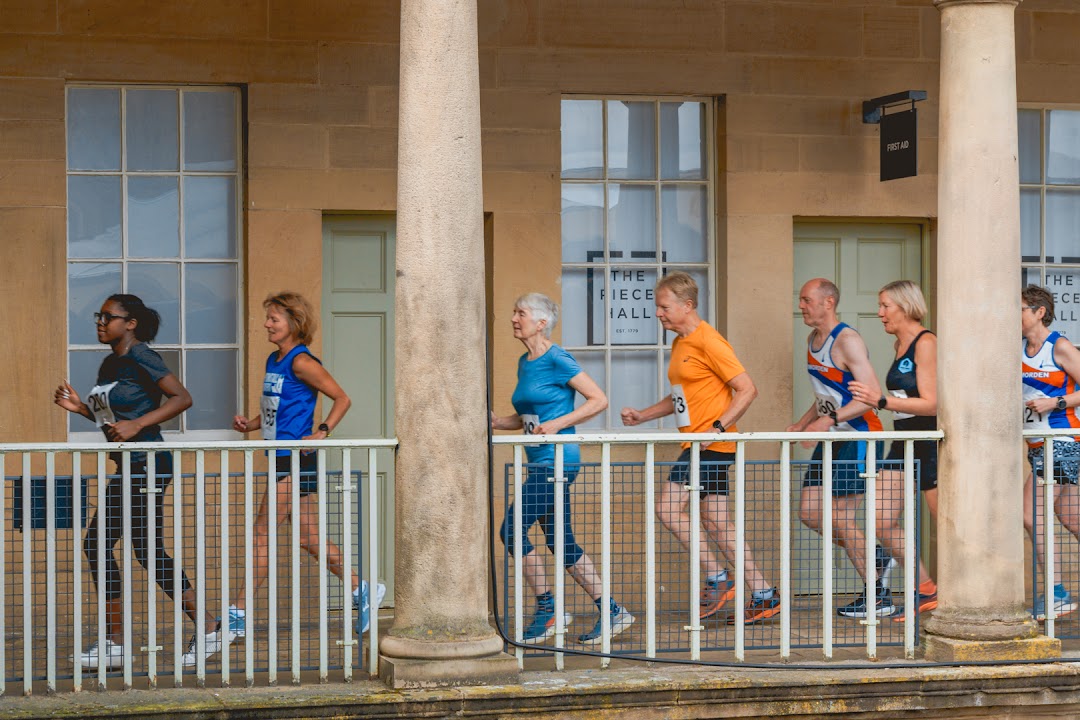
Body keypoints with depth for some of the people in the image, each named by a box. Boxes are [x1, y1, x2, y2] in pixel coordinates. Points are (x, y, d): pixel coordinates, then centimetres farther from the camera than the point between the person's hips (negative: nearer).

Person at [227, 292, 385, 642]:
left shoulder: (301, 362, -12)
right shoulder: (274, 360, 14)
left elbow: (342, 399, -10)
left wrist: (321, 432, -20)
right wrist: (250, 424, 7)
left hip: (295, 459, -9)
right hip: (283, 459, 9)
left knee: (262, 534, -6)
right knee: (308, 537, 11)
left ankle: (237, 616, -2)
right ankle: (361, 591, 20)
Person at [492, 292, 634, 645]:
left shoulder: (558, 361, -11)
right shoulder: (525, 362, 15)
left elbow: (599, 400, -13)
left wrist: (557, 424, -18)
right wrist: (497, 422, 6)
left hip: (557, 460, -9)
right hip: (541, 463, 9)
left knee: (512, 530, -12)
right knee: (561, 543, 9)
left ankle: (547, 609, -3)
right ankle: (611, 611, 15)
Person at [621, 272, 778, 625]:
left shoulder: (708, 341, -13)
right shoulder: (680, 344, 16)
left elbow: (747, 389, -15)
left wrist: (718, 427, -22)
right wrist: (643, 415, 17)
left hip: (713, 446, -9)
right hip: (697, 446, 9)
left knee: (668, 507, -11)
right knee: (715, 520, 8)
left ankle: (717, 579, -3)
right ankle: (763, 595, 11)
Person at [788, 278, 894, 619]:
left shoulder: (847, 341, -16)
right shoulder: (812, 340, 13)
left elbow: (871, 395, -24)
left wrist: (829, 420, -30)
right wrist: (800, 426, 15)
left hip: (859, 436, -9)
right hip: (831, 438, 9)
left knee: (841, 518, -8)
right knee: (809, 512, 5)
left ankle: (878, 597, 2)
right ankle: (876, 558, 19)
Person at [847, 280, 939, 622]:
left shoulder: (926, 343, -13)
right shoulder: (899, 344, 13)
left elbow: (930, 403, -20)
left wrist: (882, 401, -27)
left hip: (930, 444, -9)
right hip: (903, 443, 9)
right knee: (883, 522, 2)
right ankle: (926, 590, 12)